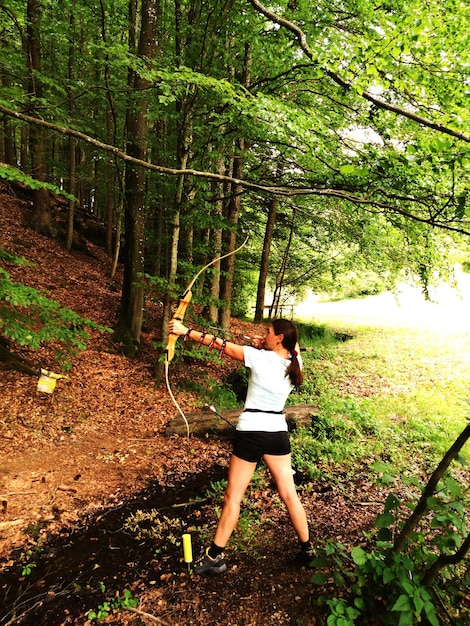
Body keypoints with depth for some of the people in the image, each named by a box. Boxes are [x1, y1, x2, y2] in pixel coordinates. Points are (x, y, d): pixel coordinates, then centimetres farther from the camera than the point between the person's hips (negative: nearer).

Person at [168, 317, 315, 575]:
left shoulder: (261, 358, -17)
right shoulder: (294, 362, -2)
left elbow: (221, 345, -14)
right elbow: (293, 347, 21)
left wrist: (186, 331, -8)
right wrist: (264, 345, 5)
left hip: (251, 432, -5)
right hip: (277, 432, 5)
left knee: (233, 497, 7)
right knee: (289, 494, 17)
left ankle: (215, 556, 20)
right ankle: (307, 550, 30)